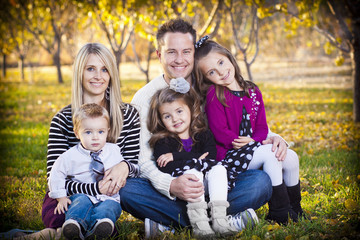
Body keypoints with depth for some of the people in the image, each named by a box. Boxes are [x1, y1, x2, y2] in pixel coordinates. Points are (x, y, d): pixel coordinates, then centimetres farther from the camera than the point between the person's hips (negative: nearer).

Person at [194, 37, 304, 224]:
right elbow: (220, 132, -13)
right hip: (227, 155, -7)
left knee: (291, 157, -6)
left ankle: (294, 207, 13)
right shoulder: (214, 95, -8)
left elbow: (262, 127, 8)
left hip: (252, 148, 7)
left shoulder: (252, 91, 10)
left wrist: (253, 141, -13)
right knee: (269, 153, -25)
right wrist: (245, 144, -16)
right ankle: (279, 212, -17)